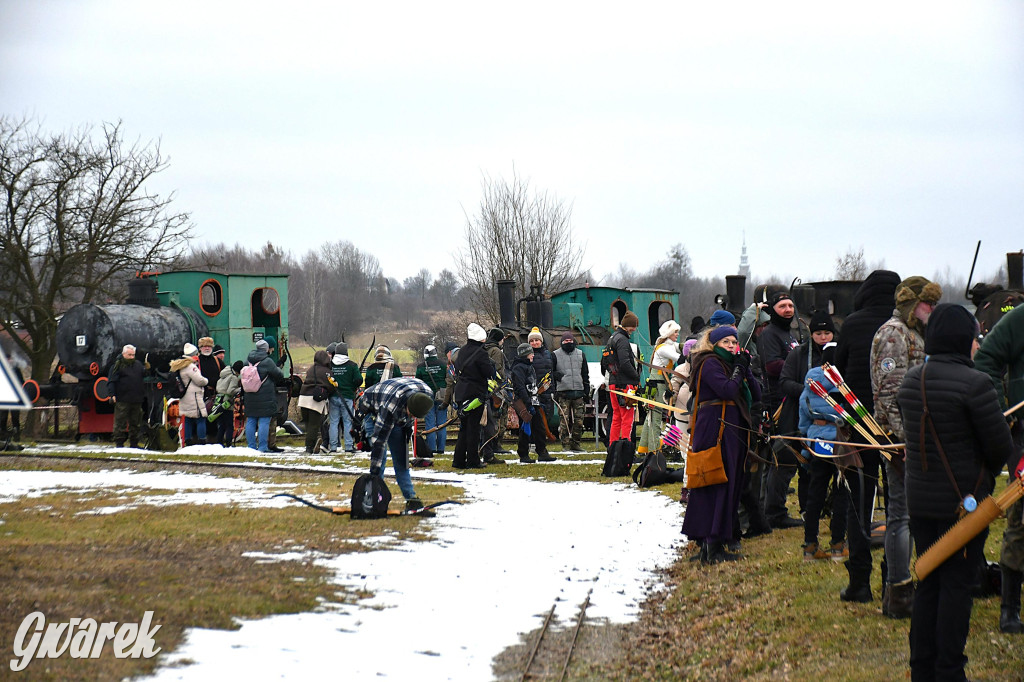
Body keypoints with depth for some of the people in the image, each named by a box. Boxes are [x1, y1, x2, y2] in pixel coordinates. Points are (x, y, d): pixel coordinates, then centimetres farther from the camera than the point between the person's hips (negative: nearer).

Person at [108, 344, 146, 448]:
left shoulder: (138, 365, 16)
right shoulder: (118, 366, -1)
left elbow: (145, 377, 25)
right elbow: (111, 381, -5)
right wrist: (113, 394, -14)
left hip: (136, 400, 6)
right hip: (122, 400, -6)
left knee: (135, 423, 10)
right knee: (120, 422, -5)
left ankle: (134, 443, 17)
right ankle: (119, 443, -1)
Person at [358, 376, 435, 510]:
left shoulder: (428, 395, -29)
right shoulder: (391, 405, -45)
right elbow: (379, 439, -41)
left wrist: (408, 426, 3)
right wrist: (374, 472, -40)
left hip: (398, 418, 5)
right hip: (373, 411, -5)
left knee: (401, 458, 1)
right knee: (380, 457, -18)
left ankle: (410, 497, 4)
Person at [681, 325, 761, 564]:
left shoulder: (729, 363, 21)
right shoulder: (710, 363, -6)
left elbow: (756, 396, 14)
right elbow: (727, 390, -22)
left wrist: (746, 370, 2)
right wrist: (739, 369, -8)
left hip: (733, 430, 10)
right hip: (715, 429, -10)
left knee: (731, 484, 9)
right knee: (717, 487, -12)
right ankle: (713, 547, -13)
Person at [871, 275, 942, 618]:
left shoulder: (915, 336, 21)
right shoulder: (892, 334, -11)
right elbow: (889, 391, -19)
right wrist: (904, 439, -23)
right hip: (903, 436, -10)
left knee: (907, 512, 14)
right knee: (902, 513, -8)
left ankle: (898, 588, 21)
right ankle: (898, 593, -6)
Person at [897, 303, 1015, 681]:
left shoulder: (909, 380, 4)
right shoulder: (974, 383, -18)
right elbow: (1001, 447, -12)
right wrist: (989, 469, 8)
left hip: (919, 499, 6)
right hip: (964, 501, -6)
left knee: (927, 582, 14)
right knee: (957, 585, 2)